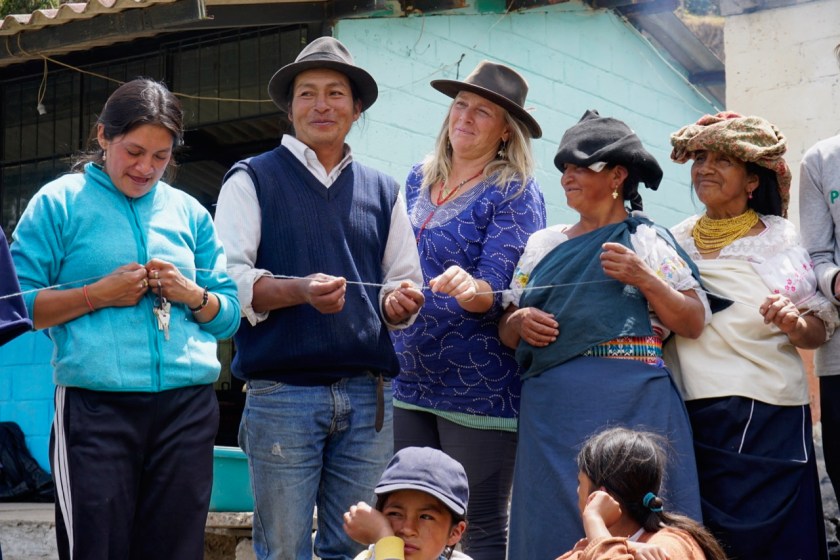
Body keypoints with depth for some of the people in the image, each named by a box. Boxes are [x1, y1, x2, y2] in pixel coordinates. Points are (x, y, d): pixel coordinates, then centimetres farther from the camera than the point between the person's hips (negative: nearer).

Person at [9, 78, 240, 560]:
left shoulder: (189, 212, 16)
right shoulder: (60, 203, 6)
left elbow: (230, 315, 17)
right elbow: (18, 306, 0)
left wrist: (191, 294, -3)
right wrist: (98, 295, -9)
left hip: (188, 406, 3)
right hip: (96, 406, -3)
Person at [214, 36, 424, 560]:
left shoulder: (382, 191, 18)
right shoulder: (253, 180, 6)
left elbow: (404, 283, 19)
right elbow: (227, 279, -4)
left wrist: (400, 302, -5)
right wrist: (300, 291, -21)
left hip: (368, 397, 4)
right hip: (282, 394, -3)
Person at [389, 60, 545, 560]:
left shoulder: (516, 193, -5)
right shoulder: (419, 180, 12)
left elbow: (499, 287, -16)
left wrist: (470, 289, -36)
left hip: (478, 385, -6)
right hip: (408, 381, 6)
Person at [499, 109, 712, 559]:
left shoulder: (648, 240, 6)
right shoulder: (543, 244, 17)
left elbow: (694, 323, 1)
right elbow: (506, 328, 19)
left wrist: (644, 279, -12)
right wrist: (519, 323, -3)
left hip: (629, 404, -4)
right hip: (551, 408, 4)